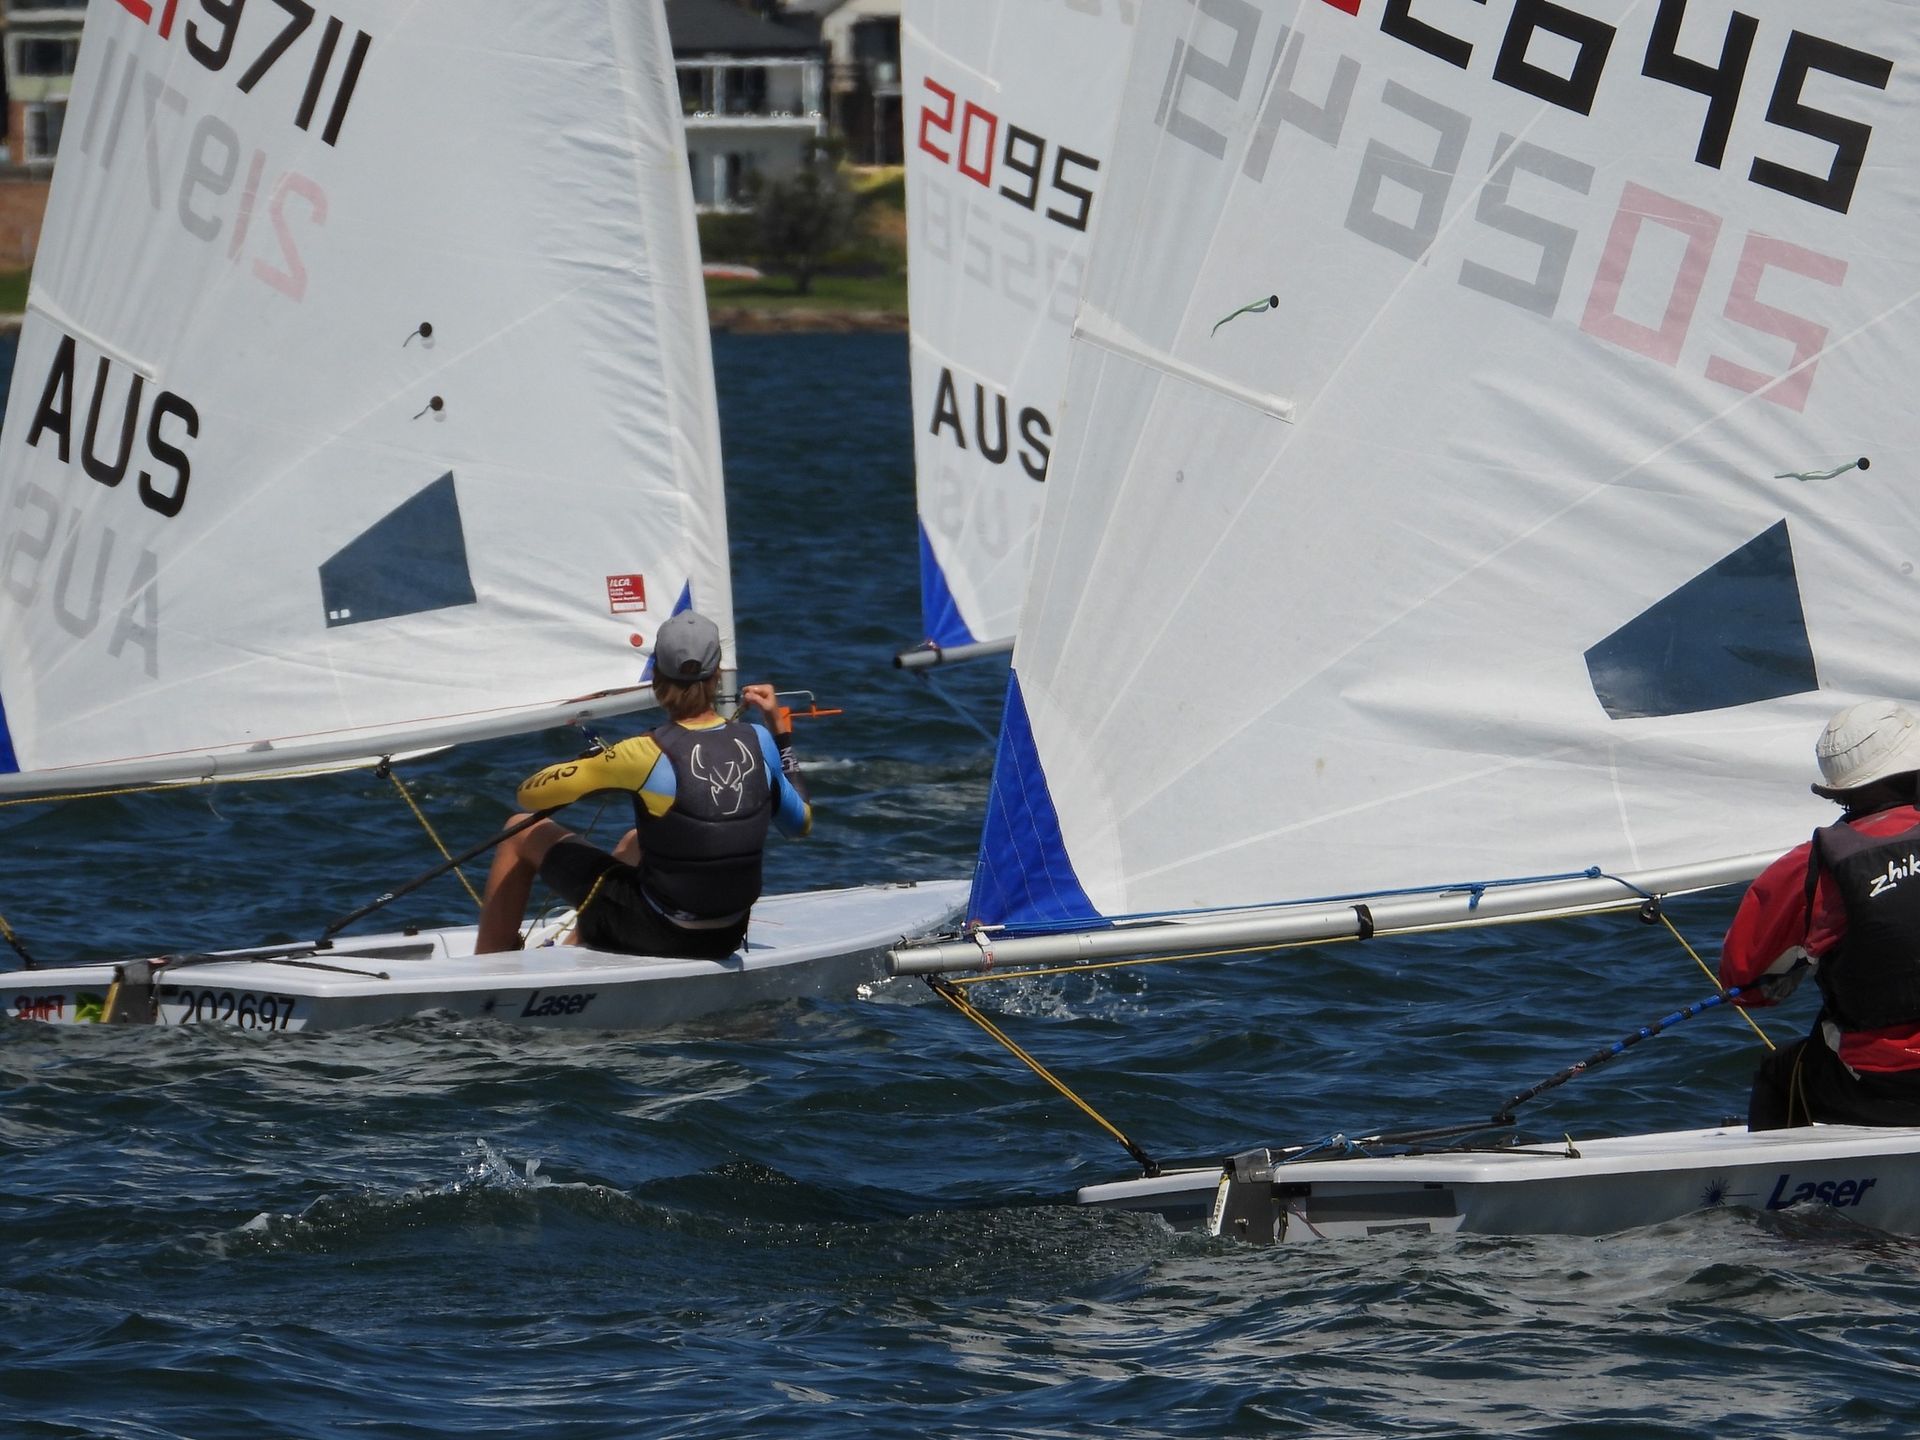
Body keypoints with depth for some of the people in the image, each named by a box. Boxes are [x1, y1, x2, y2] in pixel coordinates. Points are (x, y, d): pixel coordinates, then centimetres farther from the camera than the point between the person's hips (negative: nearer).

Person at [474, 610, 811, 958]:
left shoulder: (648, 755, -21)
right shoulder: (758, 743, -8)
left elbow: (529, 796, -14)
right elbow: (801, 823, 11)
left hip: (657, 935, -5)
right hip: (728, 938, 5)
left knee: (523, 834, 14)